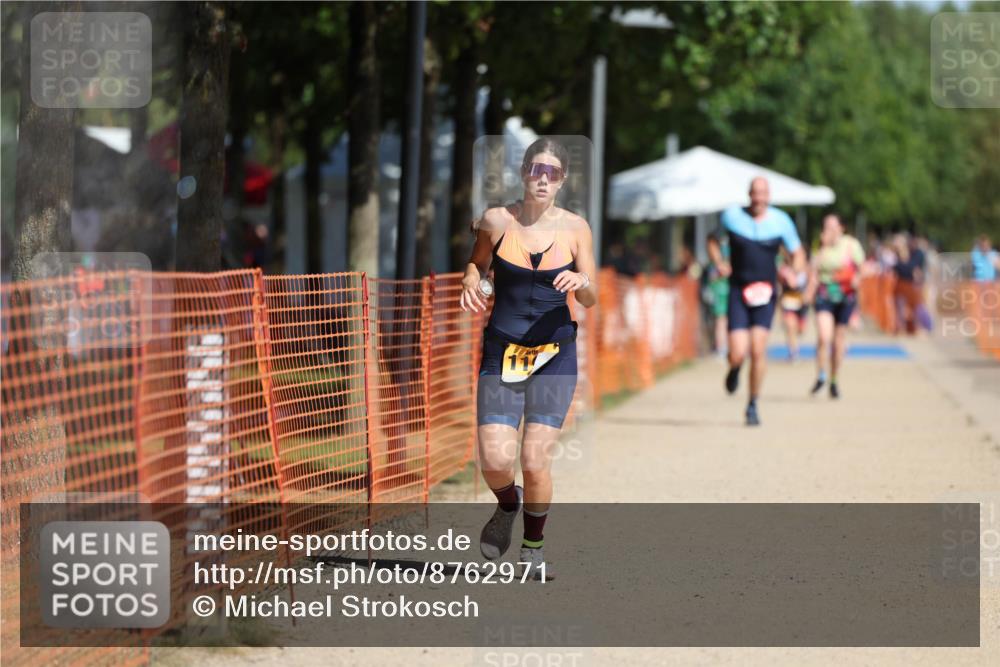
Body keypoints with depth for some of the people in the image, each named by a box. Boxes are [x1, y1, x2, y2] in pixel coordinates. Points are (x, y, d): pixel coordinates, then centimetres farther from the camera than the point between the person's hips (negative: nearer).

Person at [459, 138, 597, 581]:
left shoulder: (575, 228, 0)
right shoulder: (497, 221, -1)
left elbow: (591, 300, 6)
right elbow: (477, 264, 17)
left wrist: (581, 283, -17)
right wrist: (471, 282, -6)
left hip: (554, 352, 0)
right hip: (501, 351, 0)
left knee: (535, 462, -8)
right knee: (494, 462, -9)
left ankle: (533, 549, 15)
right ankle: (508, 505, 27)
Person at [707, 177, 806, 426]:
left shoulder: (781, 221, 1)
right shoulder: (732, 216, 0)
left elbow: (797, 252, 12)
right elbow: (712, 239, 16)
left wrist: (798, 276, -7)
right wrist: (718, 263, -1)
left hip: (765, 293, 0)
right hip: (738, 292, 0)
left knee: (758, 351, -9)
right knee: (737, 354, -10)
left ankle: (753, 405, 8)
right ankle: (734, 370, 29)